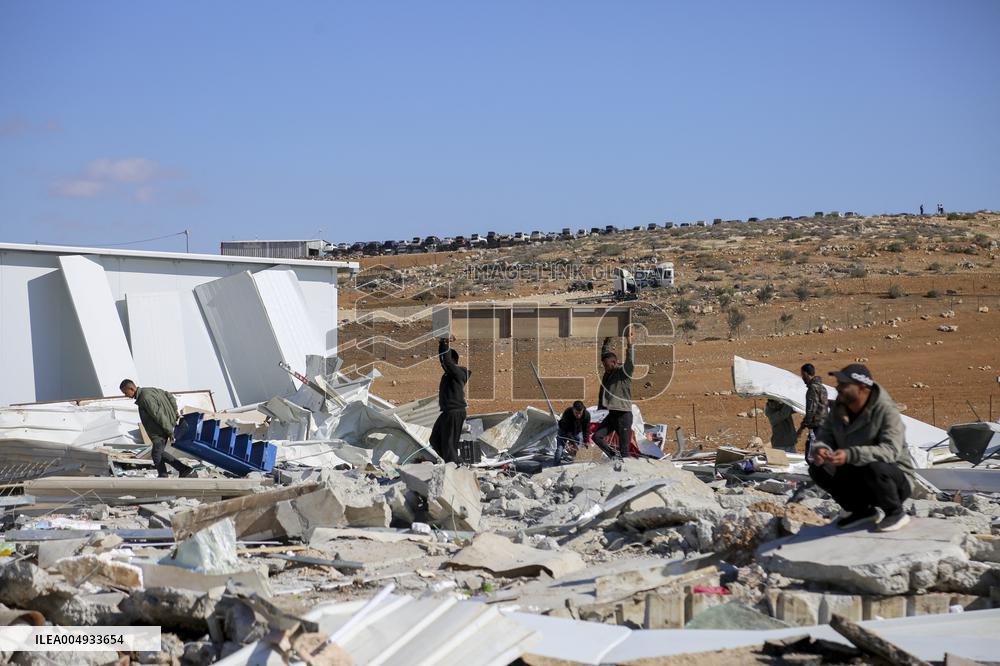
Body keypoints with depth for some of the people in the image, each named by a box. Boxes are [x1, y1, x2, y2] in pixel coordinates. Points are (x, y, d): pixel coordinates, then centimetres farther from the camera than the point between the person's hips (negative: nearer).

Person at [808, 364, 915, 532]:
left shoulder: (886, 411, -22)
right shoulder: (838, 409, -1)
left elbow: (890, 450, -35)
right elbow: (824, 435, 0)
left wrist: (850, 455, -48)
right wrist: (820, 449, -28)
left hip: (896, 478, -6)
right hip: (856, 476, 7)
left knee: (874, 468, -39)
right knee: (817, 469, -11)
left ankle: (896, 513, -10)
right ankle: (862, 510, 6)